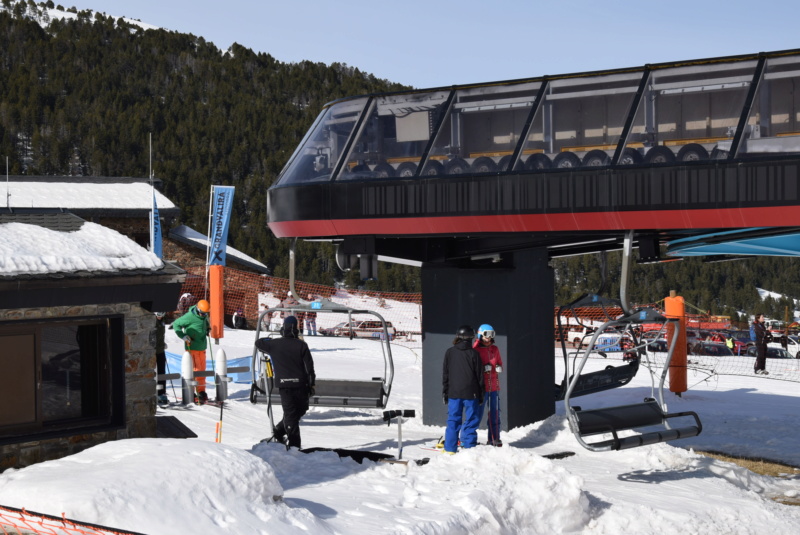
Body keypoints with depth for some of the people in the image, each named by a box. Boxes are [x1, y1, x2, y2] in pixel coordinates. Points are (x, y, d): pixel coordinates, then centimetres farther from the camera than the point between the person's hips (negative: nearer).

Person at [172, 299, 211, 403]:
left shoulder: (203, 315, 7)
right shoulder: (190, 316, -16)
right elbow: (176, 324, -9)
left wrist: (208, 327, 15)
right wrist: (183, 336, -17)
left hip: (202, 347, 7)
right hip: (192, 346, -7)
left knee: (202, 369, 9)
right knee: (195, 370, -9)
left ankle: (201, 392, 16)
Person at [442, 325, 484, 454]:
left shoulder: (449, 352, 2)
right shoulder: (474, 353, -5)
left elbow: (445, 374, 7)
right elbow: (479, 375, -1)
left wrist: (445, 391, 15)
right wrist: (480, 394, 7)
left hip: (453, 392, 3)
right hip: (470, 393, -3)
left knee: (453, 420, 8)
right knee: (471, 420, 3)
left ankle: (450, 448, 8)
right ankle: (469, 447, 1)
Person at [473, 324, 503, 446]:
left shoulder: (495, 349, 13)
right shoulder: (476, 349, -5)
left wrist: (499, 367, 1)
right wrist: (483, 368, -21)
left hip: (494, 386, 6)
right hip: (482, 386, -6)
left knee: (495, 413, 9)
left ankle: (494, 439, 17)